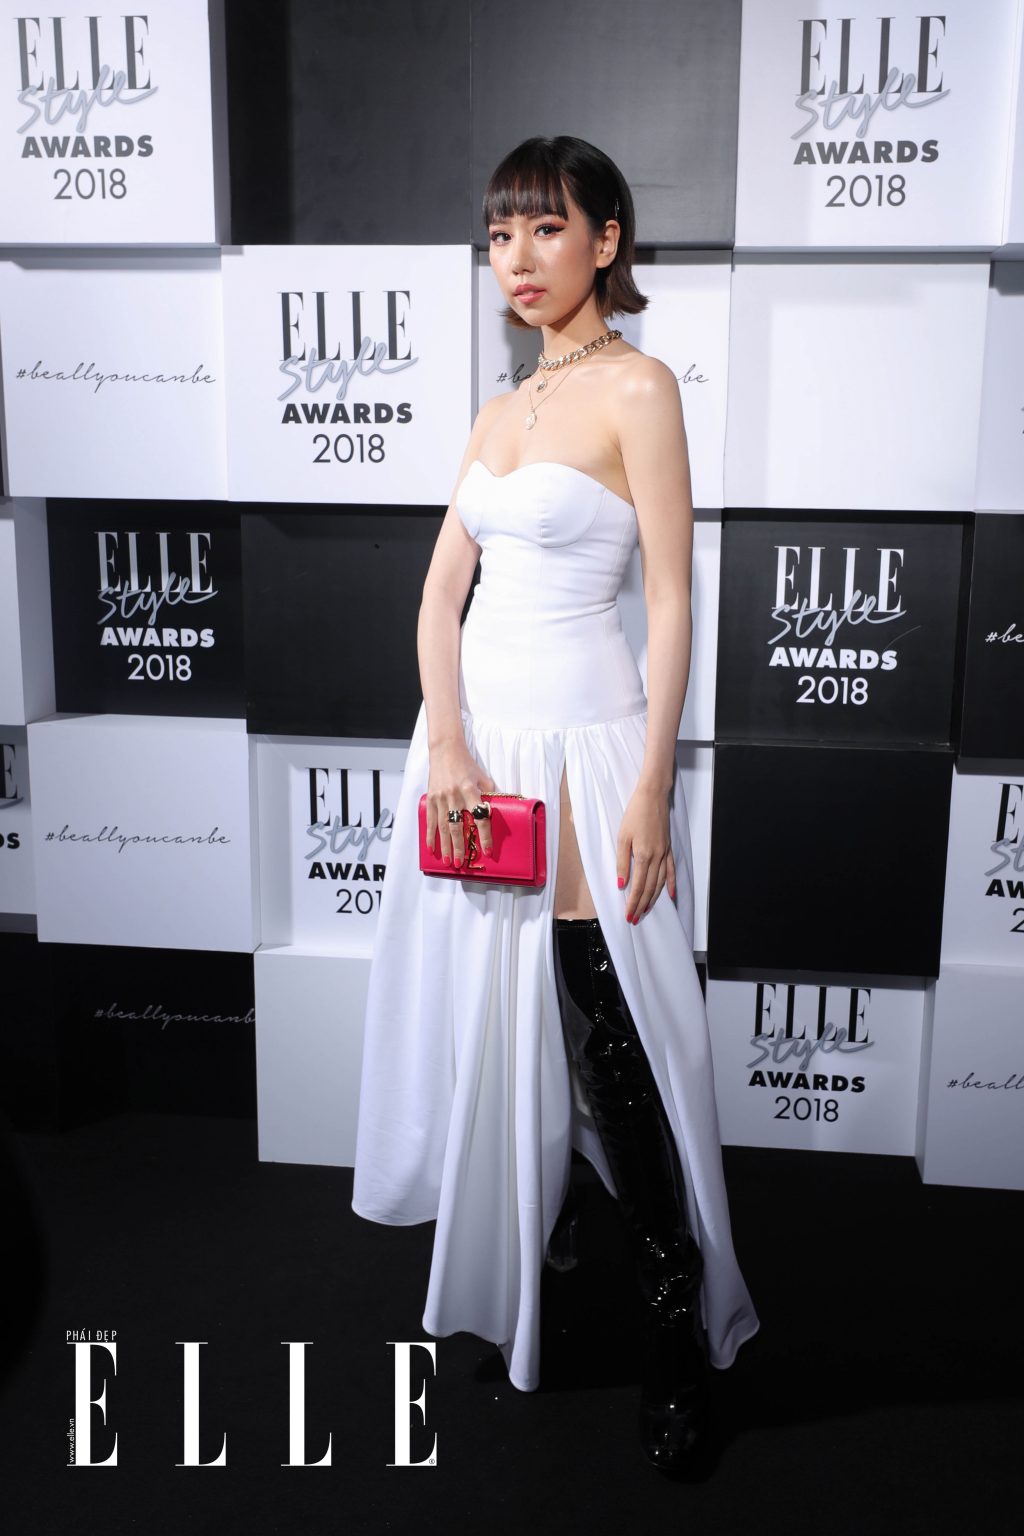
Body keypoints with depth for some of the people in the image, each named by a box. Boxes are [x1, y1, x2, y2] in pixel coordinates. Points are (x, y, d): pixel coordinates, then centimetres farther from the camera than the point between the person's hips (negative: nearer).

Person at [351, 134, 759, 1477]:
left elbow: (673, 602, -11)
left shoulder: (637, 388, -6)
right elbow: (444, 586, 7)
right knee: (491, 1015, 16)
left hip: (583, 736, -7)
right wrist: (445, 747, -7)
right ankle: (516, 1247, 38)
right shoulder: (502, 408, 14)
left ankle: (676, 1330, 11)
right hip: (474, 728, 7)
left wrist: (652, 788, -16)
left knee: (613, 1048, -4)